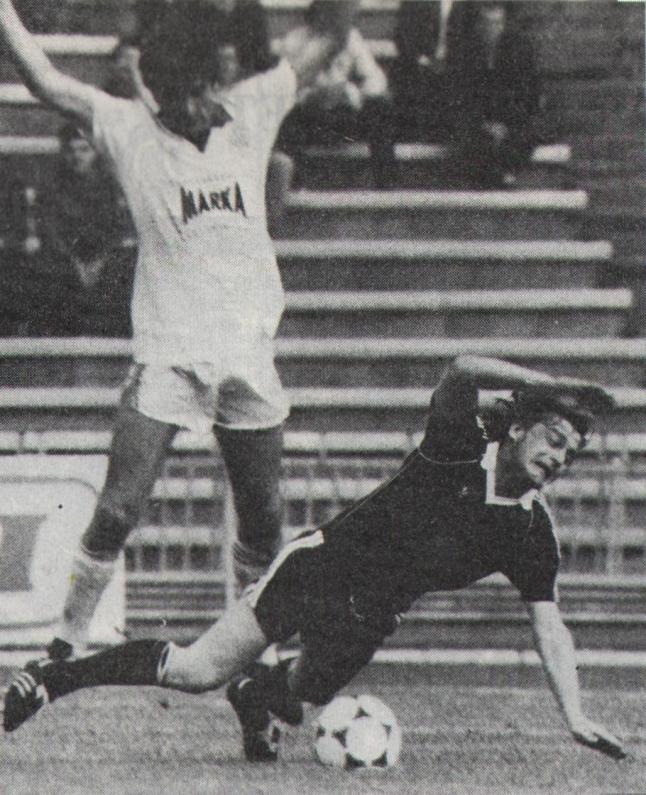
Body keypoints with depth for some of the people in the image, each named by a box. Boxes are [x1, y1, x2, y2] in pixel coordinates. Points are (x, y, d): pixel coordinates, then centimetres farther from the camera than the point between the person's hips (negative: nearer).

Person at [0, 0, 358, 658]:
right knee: (118, 510, -8)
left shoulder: (250, 114, 6)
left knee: (263, 518, 10)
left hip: (249, 356, 3)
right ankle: (69, 638, 2)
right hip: (166, 356, -3)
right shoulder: (130, 131, -2)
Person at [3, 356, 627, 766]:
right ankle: (51, 678, 1)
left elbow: (548, 626, -2)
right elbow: (462, 372, -38)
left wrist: (575, 716, -11)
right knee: (199, 671, -10)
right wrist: (551, 386, -44)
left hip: (366, 620, 5)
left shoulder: (532, 532, -5)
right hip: (320, 567, -5)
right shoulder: (458, 449, -18)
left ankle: (258, 696, 39)